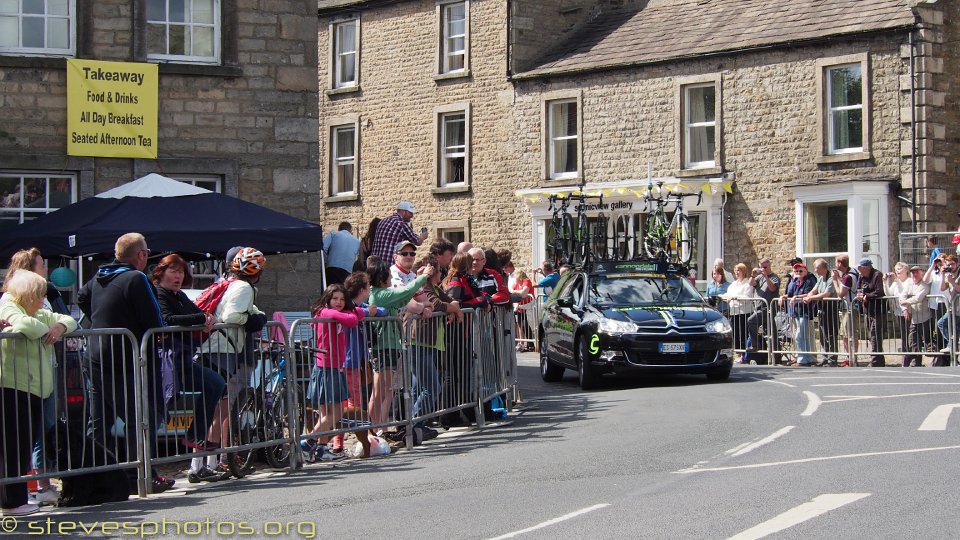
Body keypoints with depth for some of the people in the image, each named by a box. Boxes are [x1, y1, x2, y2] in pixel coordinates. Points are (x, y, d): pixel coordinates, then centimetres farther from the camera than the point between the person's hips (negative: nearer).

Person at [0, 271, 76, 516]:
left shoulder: (40, 314, 20)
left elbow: (68, 320, 23)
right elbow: (26, 324, -29)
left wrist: (60, 326, 0)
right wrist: (48, 330, -9)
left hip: (34, 390, 9)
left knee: (25, 446, 10)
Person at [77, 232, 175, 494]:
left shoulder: (98, 278, 11)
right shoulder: (136, 279, -14)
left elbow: (82, 298, 30)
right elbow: (154, 322, -17)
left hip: (96, 360, 8)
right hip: (129, 362, -8)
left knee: (98, 422, 12)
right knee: (139, 421, 0)